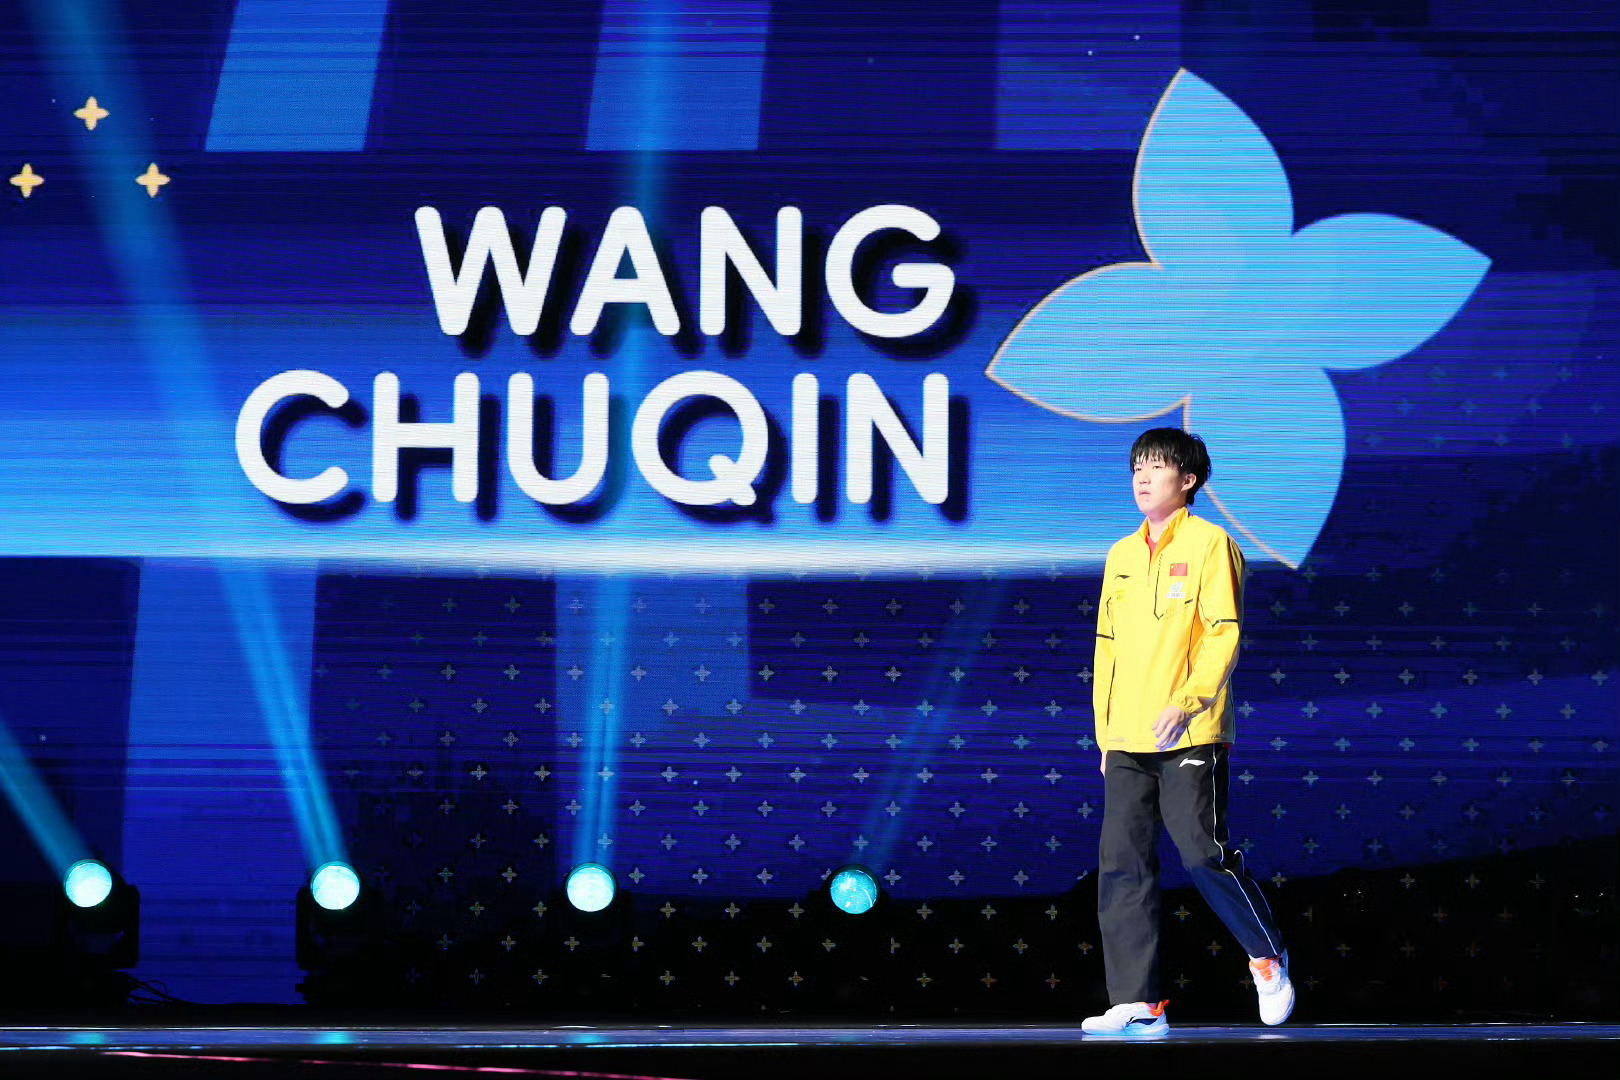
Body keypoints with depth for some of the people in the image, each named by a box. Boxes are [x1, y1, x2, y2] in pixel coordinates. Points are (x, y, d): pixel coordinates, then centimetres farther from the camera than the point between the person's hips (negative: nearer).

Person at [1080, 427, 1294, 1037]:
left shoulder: (1209, 544, -1)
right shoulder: (1121, 555, 18)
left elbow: (1224, 633, -9)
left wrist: (1189, 701, -21)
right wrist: (1105, 734, 16)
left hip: (1190, 738, -6)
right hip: (1127, 745, 6)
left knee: (1205, 857, -9)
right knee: (1121, 866, -1)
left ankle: (1267, 956, 14)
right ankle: (1139, 1005, 0)